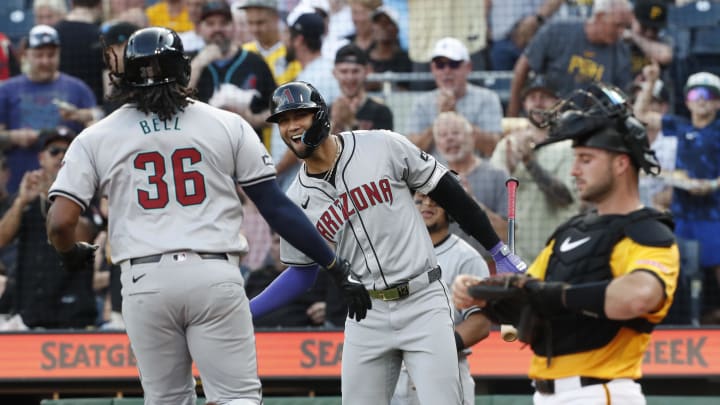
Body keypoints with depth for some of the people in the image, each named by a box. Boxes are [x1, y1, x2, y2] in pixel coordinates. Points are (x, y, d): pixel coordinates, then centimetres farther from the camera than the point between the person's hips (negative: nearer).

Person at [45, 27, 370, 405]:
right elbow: (277, 207, 4)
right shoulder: (227, 125, 6)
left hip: (145, 283, 1)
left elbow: (59, 221, -1)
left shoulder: (95, 138, 7)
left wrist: (71, 254, 23)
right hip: (215, 276, -1)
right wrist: (336, 267, 8)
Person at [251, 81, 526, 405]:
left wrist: (498, 250, 2)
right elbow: (302, 273, 12)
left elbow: (446, 191, 1)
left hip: (423, 301, -3)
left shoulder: (383, 147, -6)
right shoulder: (296, 202, 2)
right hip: (366, 314, 3)